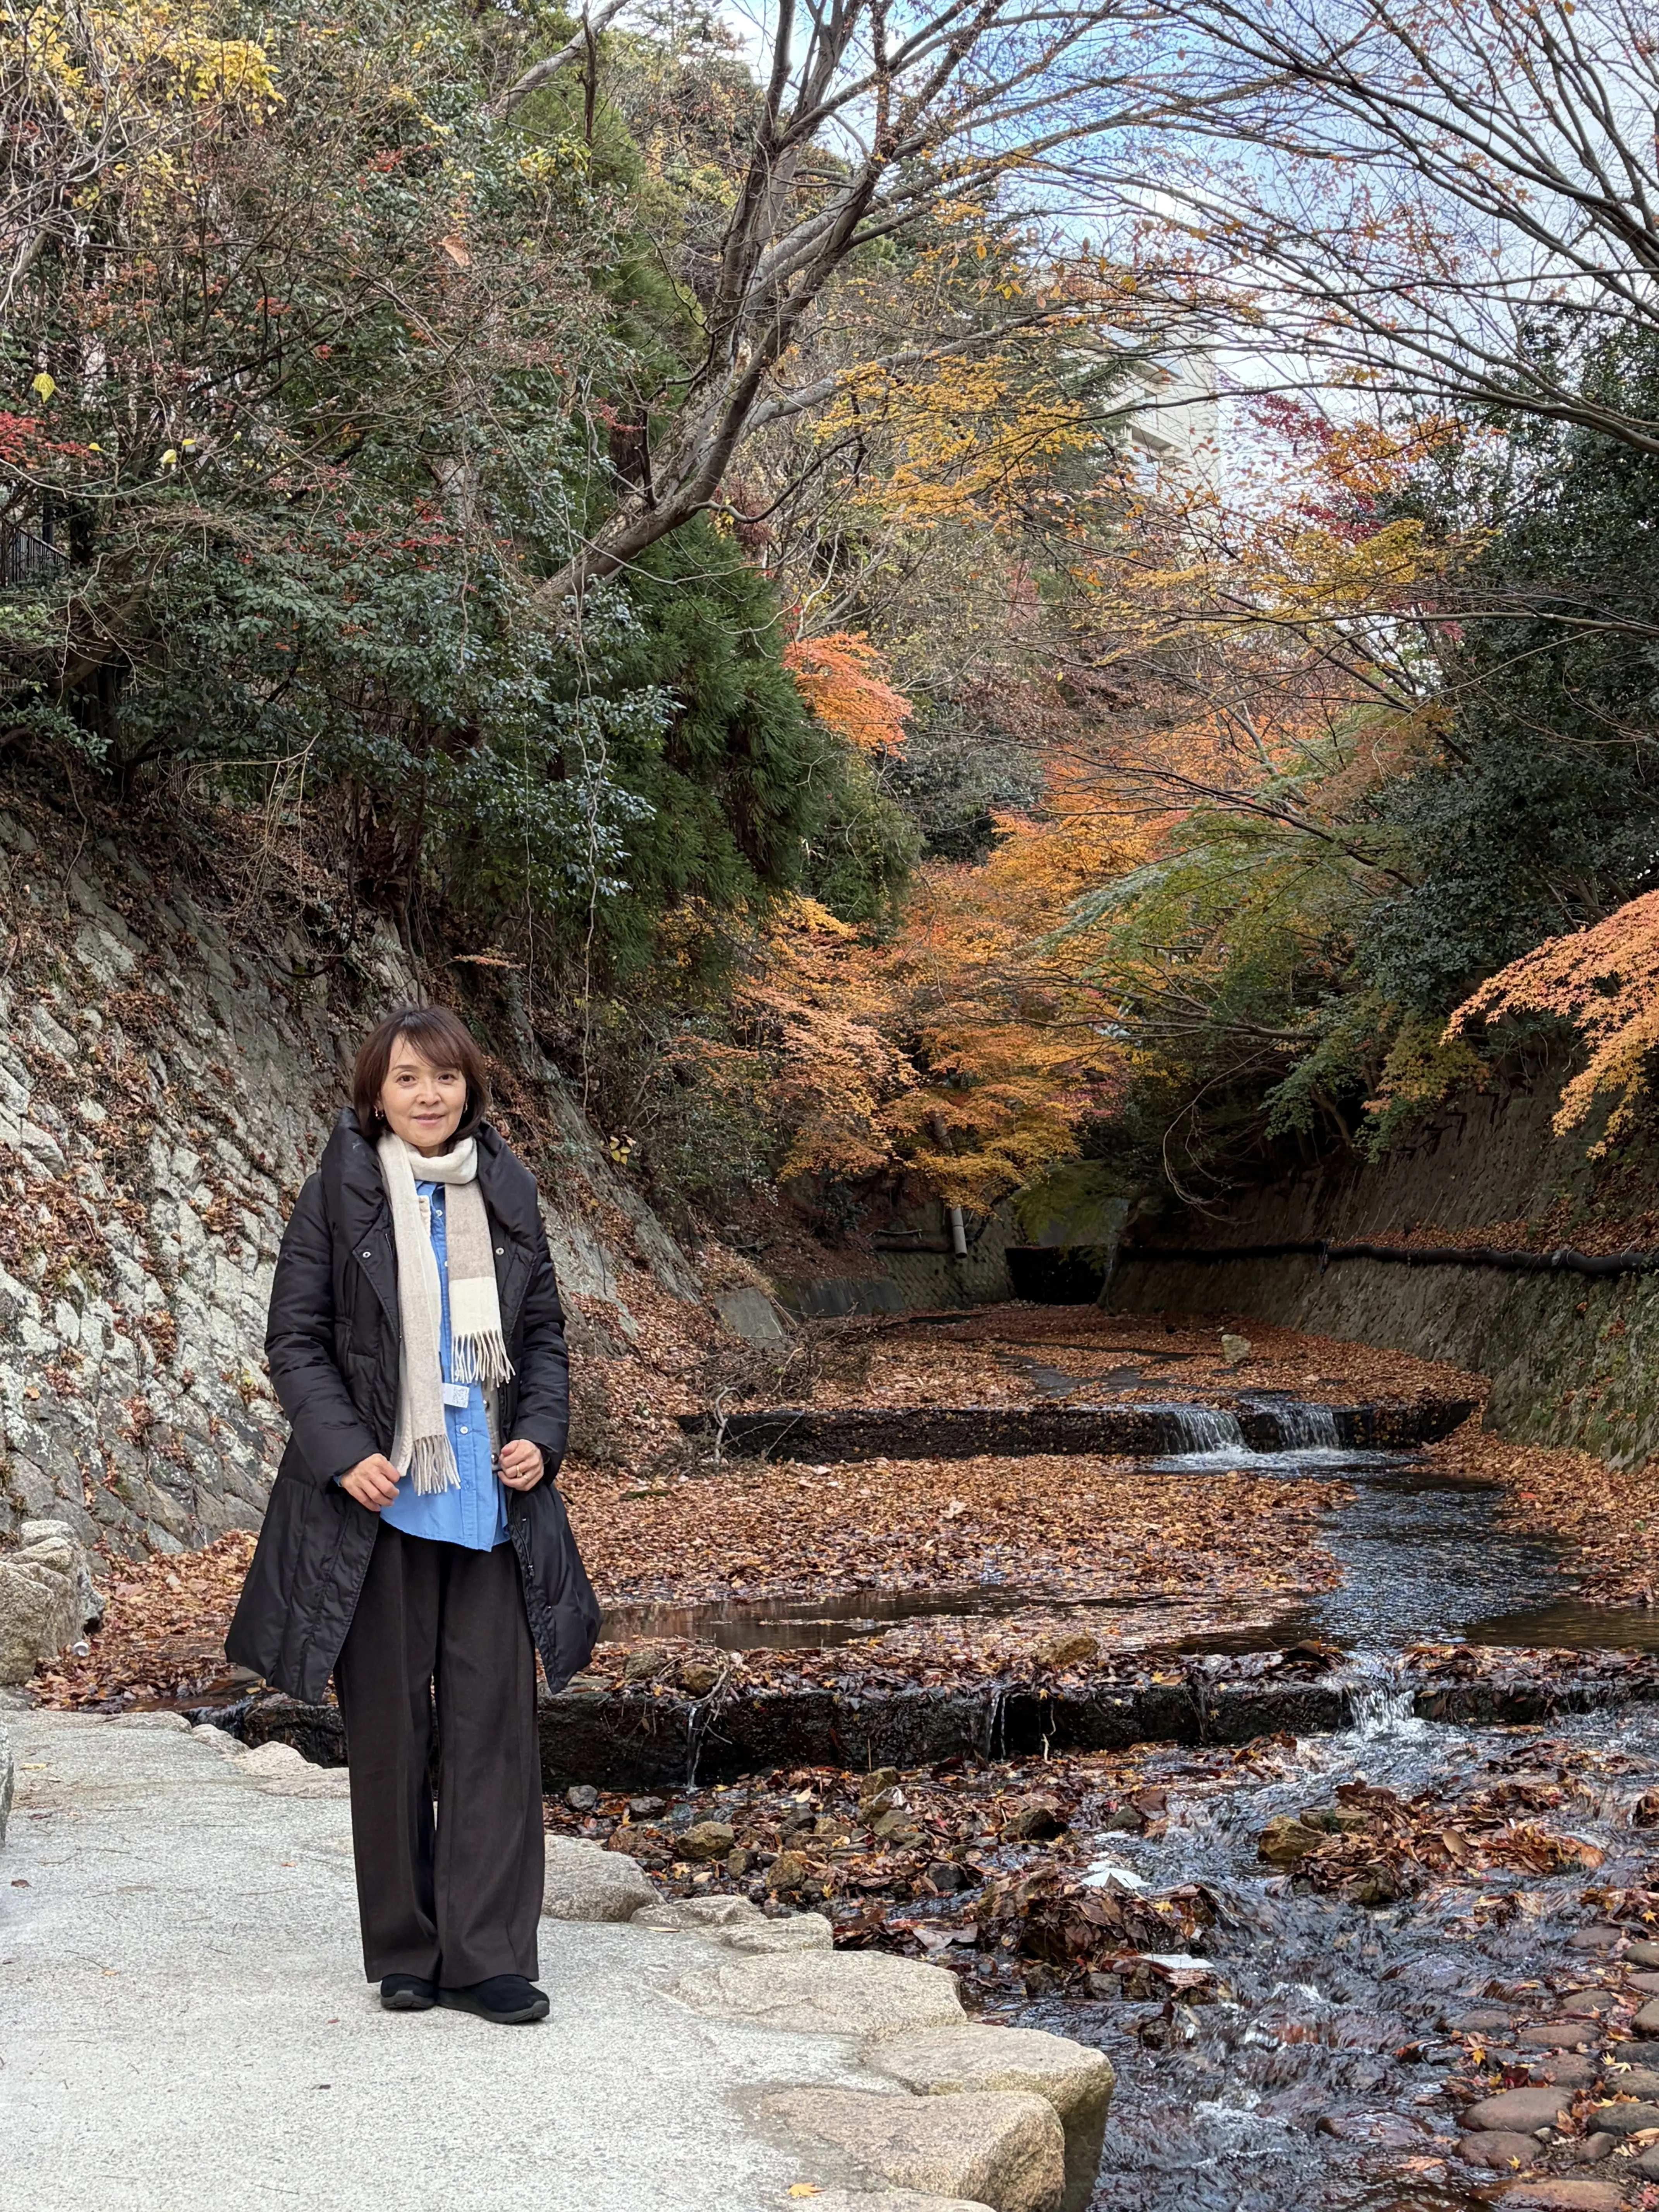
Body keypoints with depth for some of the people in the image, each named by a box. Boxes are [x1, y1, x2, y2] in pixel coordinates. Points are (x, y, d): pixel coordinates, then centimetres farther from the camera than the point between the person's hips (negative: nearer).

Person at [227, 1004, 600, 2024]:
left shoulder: (507, 1193, 6)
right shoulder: (340, 1194, -2)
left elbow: (545, 1334, 12)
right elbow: (294, 1339, -2)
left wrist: (541, 1436, -4)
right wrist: (343, 1451, -14)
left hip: (492, 1499, 2)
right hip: (380, 1499, -2)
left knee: (496, 1722, 1)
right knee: (391, 1728, 6)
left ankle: (490, 1956, 7)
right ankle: (405, 1951, 19)